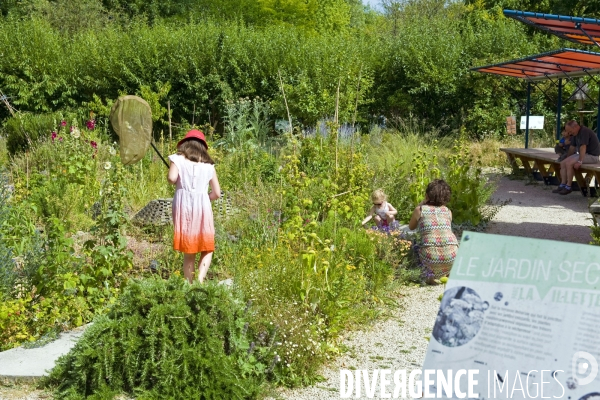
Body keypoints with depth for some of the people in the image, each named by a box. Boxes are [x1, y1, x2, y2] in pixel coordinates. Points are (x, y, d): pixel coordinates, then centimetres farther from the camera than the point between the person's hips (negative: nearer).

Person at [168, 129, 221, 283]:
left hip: (183, 206, 0)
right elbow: (217, 193, 8)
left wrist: (178, 182, 9)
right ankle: (200, 279, -12)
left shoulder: (178, 159, 5)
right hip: (202, 206, 0)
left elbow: (171, 178, -13)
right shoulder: (208, 164, 10)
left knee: (188, 252, 8)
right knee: (207, 249, 9)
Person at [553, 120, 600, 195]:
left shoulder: (584, 131, -21)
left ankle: (568, 187, -17)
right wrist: (566, 158, 16)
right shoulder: (575, 134, 8)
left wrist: (579, 161, -31)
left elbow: (583, 147, -27)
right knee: (563, 163, -4)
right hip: (583, 154, 10)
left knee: (569, 163, -24)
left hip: (592, 155, -9)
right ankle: (562, 185, -6)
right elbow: (572, 147, 17)